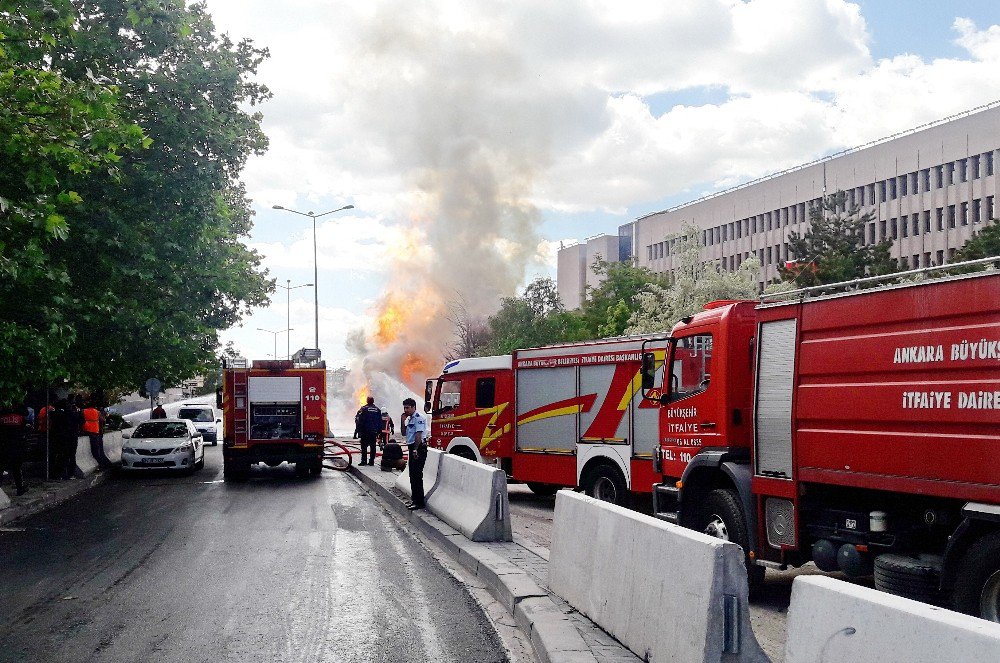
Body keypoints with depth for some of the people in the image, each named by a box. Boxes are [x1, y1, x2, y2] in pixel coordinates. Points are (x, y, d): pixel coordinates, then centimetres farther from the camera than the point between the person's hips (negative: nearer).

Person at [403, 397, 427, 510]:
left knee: (417, 476, -10)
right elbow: (404, 433, 22)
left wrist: (415, 449, -27)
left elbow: (419, 434, -21)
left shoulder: (418, 417, -13)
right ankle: (415, 500, 20)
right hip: (412, 448, 10)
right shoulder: (410, 418, 18)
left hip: (419, 448, -10)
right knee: (413, 476, 13)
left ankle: (419, 502, -8)